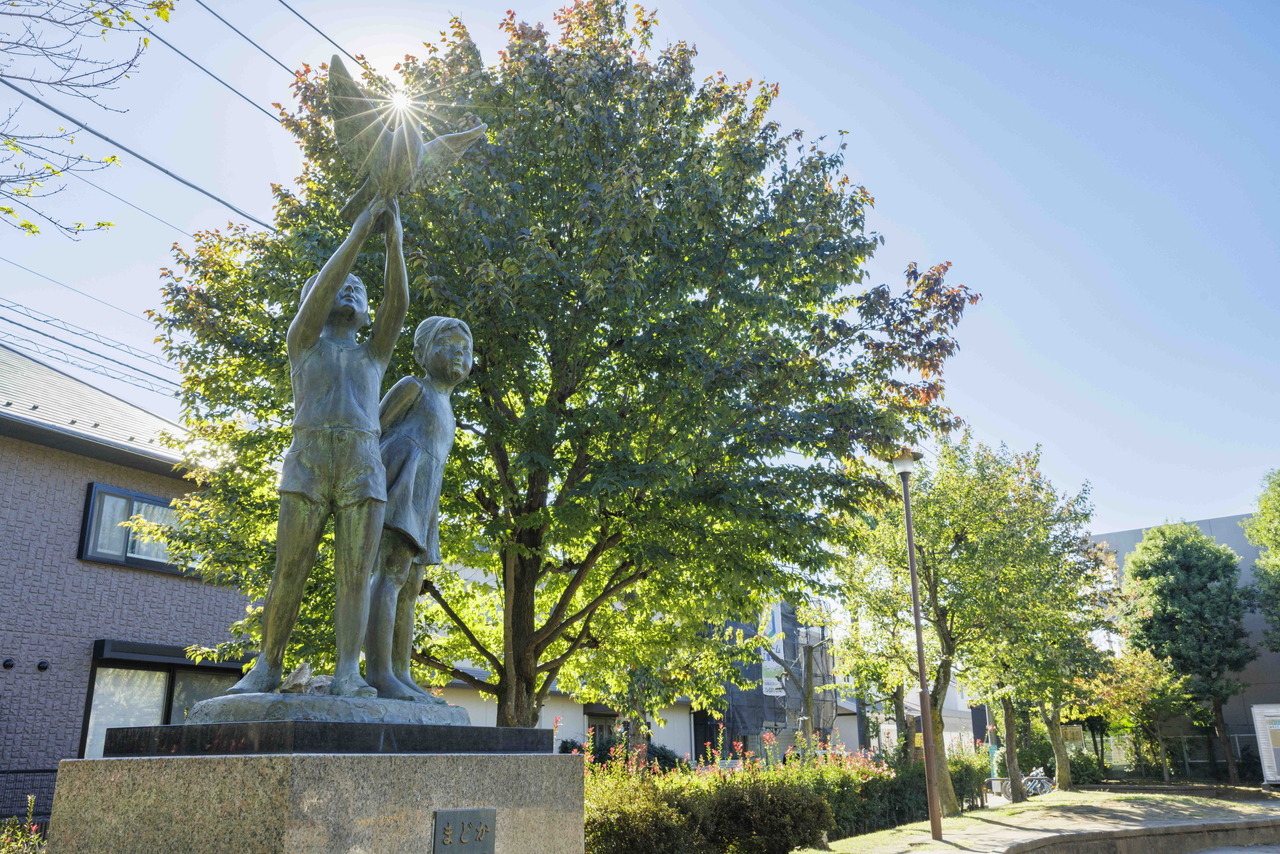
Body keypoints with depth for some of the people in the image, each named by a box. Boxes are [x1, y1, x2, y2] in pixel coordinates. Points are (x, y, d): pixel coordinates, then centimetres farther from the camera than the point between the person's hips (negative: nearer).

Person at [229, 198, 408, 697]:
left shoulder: (374, 354, 26)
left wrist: (394, 240, -1)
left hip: (364, 467, 1)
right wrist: (359, 232, -1)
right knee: (288, 574, -2)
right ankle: (267, 667, 9)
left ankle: (347, 674, -10)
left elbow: (398, 302, 10)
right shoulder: (303, 342, 22)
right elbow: (320, 286, 4)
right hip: (307, 463, -1)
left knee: (355, 575, -7)